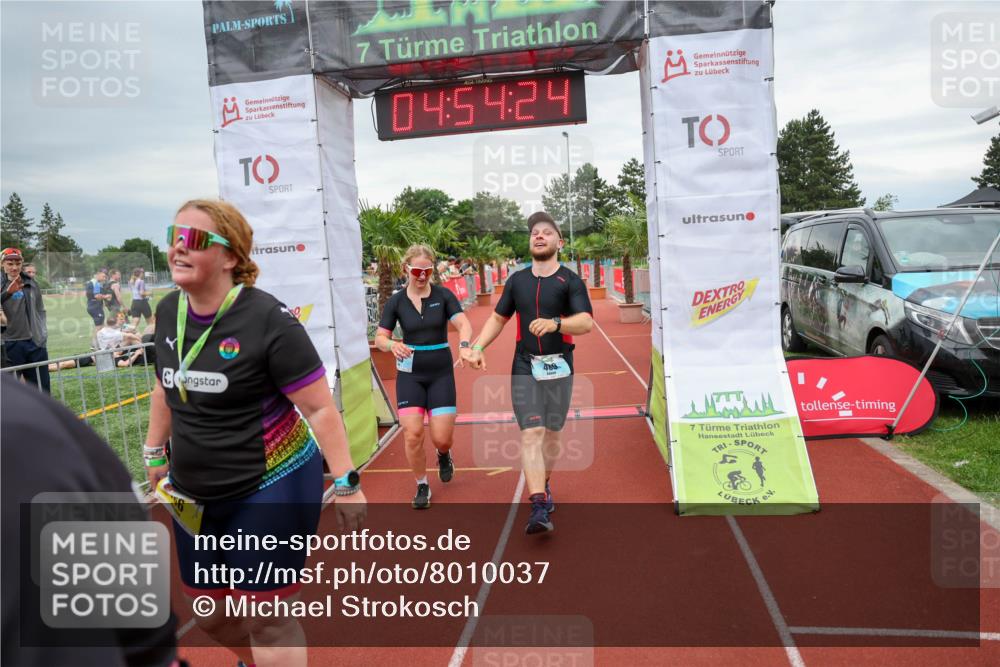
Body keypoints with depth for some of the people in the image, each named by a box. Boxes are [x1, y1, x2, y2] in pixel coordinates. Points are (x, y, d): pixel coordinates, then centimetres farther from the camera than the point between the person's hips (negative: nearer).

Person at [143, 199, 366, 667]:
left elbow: (320, 407, -19)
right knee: (211, 614, 21)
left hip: (272, 489, -7)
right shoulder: (168, 311, -1)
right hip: (194, 496, 7)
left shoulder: (267, 319, -22)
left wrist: (346, 484, -19)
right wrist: (155, 454, 20)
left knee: (264, 620, 3)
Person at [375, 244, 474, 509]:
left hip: (441, 373, 0)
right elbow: (380, 337, -1)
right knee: (412, 433, -8)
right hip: (410, 374, 1)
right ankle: (422, 485, 15)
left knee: (441, 438, -3)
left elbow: (463, 323, -15)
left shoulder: (443, 295, -4)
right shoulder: (396, 301, -1)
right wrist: (392, 345, -25)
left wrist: (464, 345, -37)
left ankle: (444, 455, 36)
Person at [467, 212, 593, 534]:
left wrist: (554, 323, -33)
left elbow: (586, 322, -15)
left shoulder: (570, 281, -2)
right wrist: (478, 347, 3)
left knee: (552, 433, 9)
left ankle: (544, 484, 35)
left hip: (559, 366, -1)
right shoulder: (517, 280, 10)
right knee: (531, 433, -10)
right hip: (524, 366, 1)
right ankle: (539, 507, -14)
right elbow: (498, 318, 17)